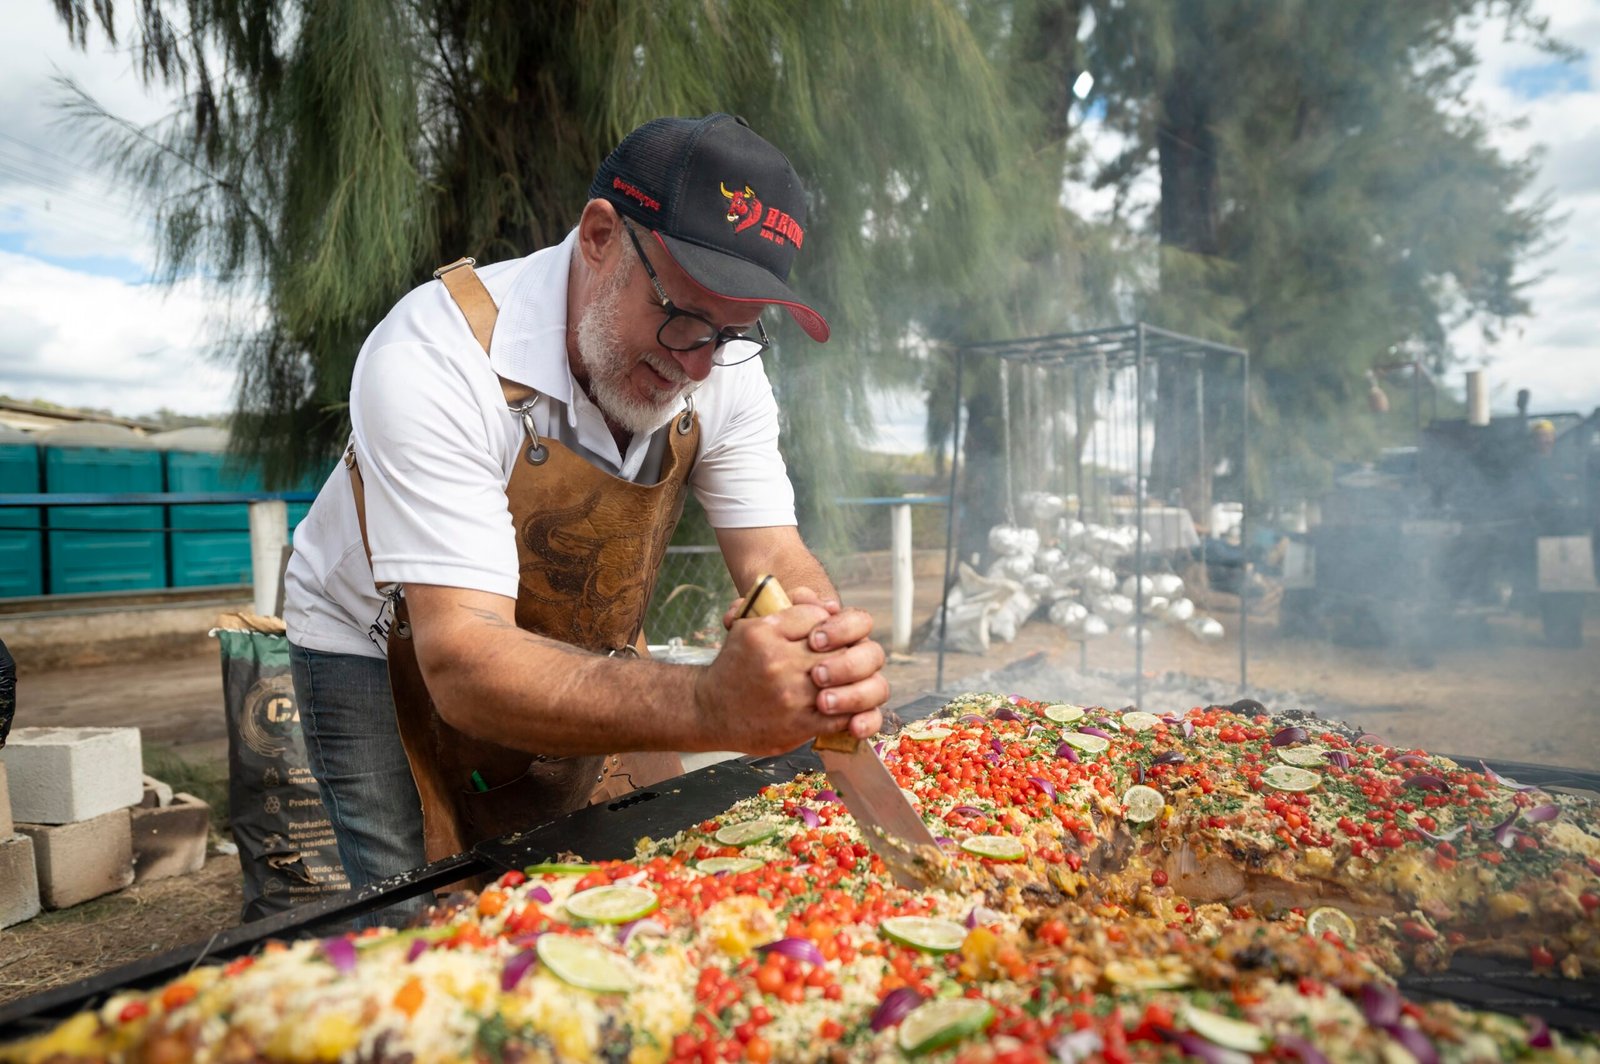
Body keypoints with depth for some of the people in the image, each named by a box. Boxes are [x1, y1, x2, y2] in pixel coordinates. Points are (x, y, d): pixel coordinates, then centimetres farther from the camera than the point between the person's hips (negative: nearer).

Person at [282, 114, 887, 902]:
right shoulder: (434, 357, -34)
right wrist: (711, 705, -55)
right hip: (393, 664, -4)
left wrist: (829, 661, -42)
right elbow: (465, 666, -40)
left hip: (586, 655, 5)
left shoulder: (723, 366, -17)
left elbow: (775, 558, -18)